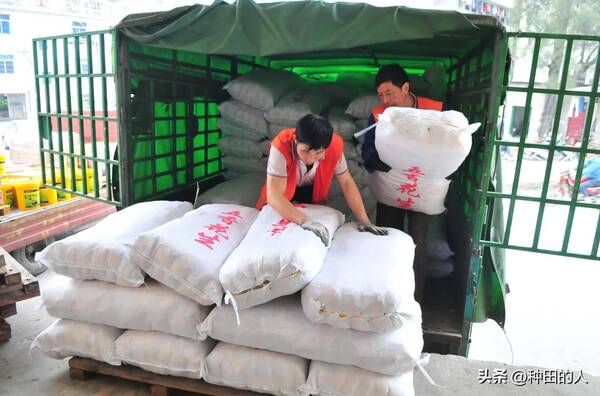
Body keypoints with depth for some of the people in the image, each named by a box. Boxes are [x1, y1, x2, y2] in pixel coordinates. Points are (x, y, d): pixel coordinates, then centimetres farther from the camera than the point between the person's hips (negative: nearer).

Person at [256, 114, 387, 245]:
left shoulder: (335, 146, -30)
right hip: (283, 194, -1)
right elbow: (273, 195, -44)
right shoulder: (281, 147, -39)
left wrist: (364, 220, -24)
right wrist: (304, 220, -58)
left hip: (313, 190, 2)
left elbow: (346, 182, -18)